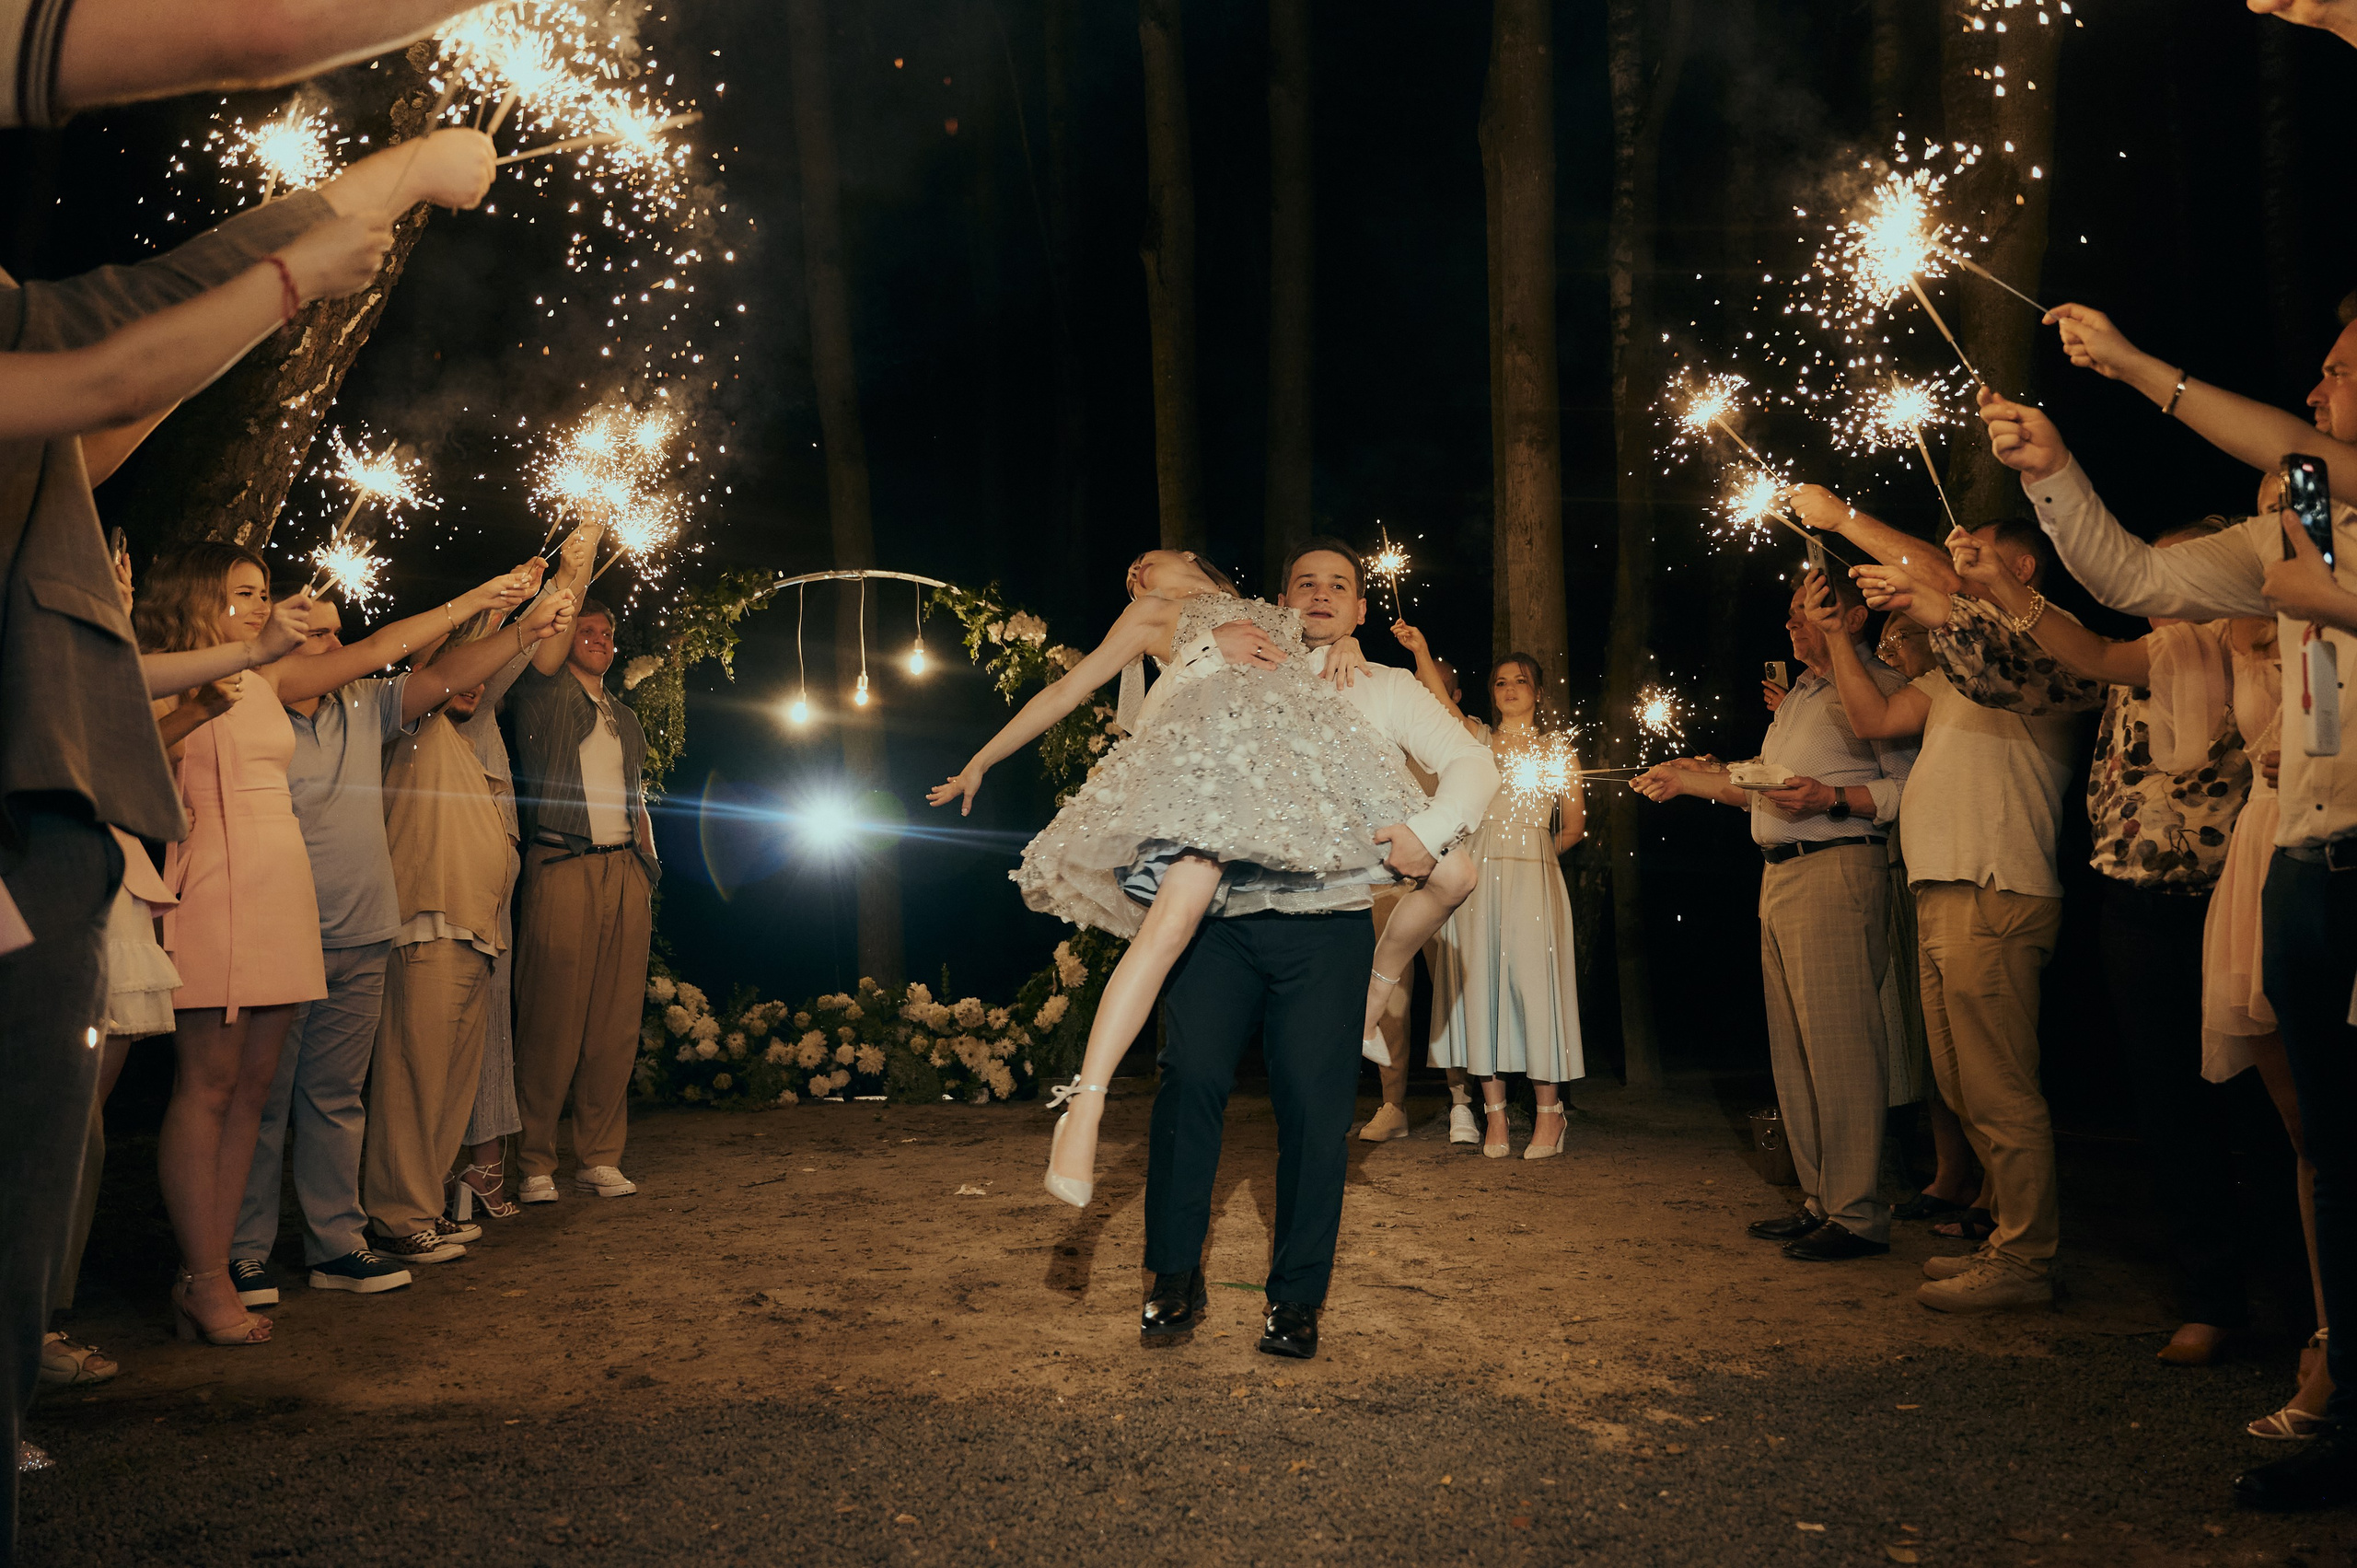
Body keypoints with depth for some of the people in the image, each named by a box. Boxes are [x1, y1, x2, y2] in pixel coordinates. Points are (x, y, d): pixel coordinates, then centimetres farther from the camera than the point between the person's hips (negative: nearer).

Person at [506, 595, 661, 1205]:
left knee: (616, 1021, 3)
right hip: (561, 868, -5)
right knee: (550, 1019, -6)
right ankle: (536, 1162, 2)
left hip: (625, 873, 5)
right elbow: (550, 637, -8)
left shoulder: (625, 718, 24)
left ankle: (599, 1156, 9)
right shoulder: (540, 693, 9)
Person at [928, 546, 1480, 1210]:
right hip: (1212, 742, -4)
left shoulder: (1278, 616, 38)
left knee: (1451, 875, -4)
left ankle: (1373, 991, 20)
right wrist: (980, 761, 30)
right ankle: (1084, 1109, -33)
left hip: (1309, 748, 4)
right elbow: (1066, 690, 30)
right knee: (1175, 914, -29)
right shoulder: (1153, 615, 31)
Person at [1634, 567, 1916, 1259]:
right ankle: (1819, 1200, 18)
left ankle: (1857, 1214, -4)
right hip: (1779, 874, 10)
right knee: (1792, 1049, 10)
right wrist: (1688, 779, 27)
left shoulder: (1876, 684, -6)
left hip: (1837, 871, -10)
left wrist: (1831, 798, -25)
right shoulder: (1798, 696, 24)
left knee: (1838, 1044, -10)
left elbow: (1910, 785, -16)